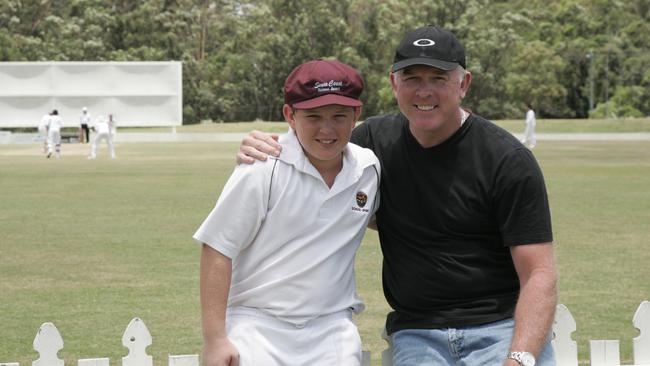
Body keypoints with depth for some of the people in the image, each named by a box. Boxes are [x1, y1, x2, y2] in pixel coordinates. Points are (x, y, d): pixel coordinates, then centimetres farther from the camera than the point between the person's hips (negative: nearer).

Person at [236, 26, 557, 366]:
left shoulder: (508, 159, -6)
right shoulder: (376, 139, 6)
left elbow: (539, 273, -9)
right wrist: (261, 152, -1)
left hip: (504, 326, -2)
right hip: (416, 334, 2)